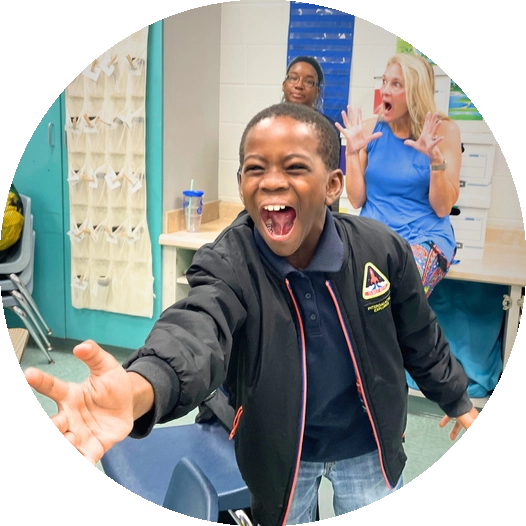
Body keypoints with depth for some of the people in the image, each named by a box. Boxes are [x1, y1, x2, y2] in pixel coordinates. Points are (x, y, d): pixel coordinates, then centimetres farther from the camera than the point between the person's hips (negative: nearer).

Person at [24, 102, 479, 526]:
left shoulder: (382, 249, -19)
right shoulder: (225, 265, -26)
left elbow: (419, 338, -2)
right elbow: (198, 329, -48)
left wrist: (456, 398, 14)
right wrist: (137, 390, -70)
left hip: (367, 447, 1)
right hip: (280, 451, 0)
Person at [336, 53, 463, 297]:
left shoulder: (443, 130, -2)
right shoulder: (370, 129, 4)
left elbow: (442, 208, -4)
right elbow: (357, 200, 4)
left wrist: (435, 159, -18)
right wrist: (351, 152, -7)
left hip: (426, 236, -2)